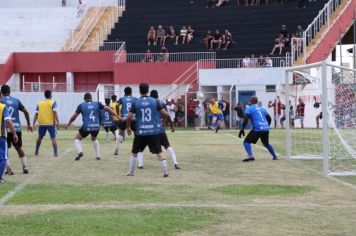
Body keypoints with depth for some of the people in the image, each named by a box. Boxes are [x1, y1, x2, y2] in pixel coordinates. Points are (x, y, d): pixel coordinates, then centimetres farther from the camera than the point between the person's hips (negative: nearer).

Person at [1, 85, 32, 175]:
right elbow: (26, 111, 10)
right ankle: (25, 167, 17)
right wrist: (29, 124, 18)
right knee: (19, 148, 20)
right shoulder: (16, 100, 10)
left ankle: (9, 170, -1)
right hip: (17, 128, 4)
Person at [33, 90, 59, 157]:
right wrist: (57, 122, -15)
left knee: (40, 137, 20)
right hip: (51, 123, -3)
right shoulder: (53, 102, -1)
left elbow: (36, 114, 5)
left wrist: (34, 124, 5)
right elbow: (55, 112, -13)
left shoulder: (39, 103, 9)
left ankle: (36, 151, 27)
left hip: (42, 123, 3)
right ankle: (55, 153, -8)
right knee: (53, 138, 1)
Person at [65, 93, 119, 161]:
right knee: (94, 139, 32)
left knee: (77, 139, 18)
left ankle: (80, 152, -9)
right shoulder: (97, 104, 7)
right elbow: (108, 109, 3)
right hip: (96, 126, 3)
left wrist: (68, 124, 19)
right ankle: (97, 156, 27)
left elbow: (74, 117, 4)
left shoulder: (81, 105, 3)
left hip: (86, 127, -3)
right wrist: (117, 116, 7)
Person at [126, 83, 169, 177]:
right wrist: (163, 122, 18)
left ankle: (131, 172, 21)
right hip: (154, 131, 0)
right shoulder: (154, 101, -1)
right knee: (159, 152, 4)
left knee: (134, 152, 18)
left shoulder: (135, 103, -2)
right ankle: (165, 172, -4)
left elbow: (129, 117, -7)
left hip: (141, 132, 0)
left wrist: (128, 128, 9)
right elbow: (165, 114, -3)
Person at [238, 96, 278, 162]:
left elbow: (246, 119, -9)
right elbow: (269, 118, 22)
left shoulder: (249, 108, 4)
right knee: (266, 143, 29)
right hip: (266, 129, 6)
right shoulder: (262, 108, 20)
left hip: (257, 129, -6)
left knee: (246, 142, 1)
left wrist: (242, 129, -12)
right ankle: (275, 156, 32)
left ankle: (251, 156, -20)